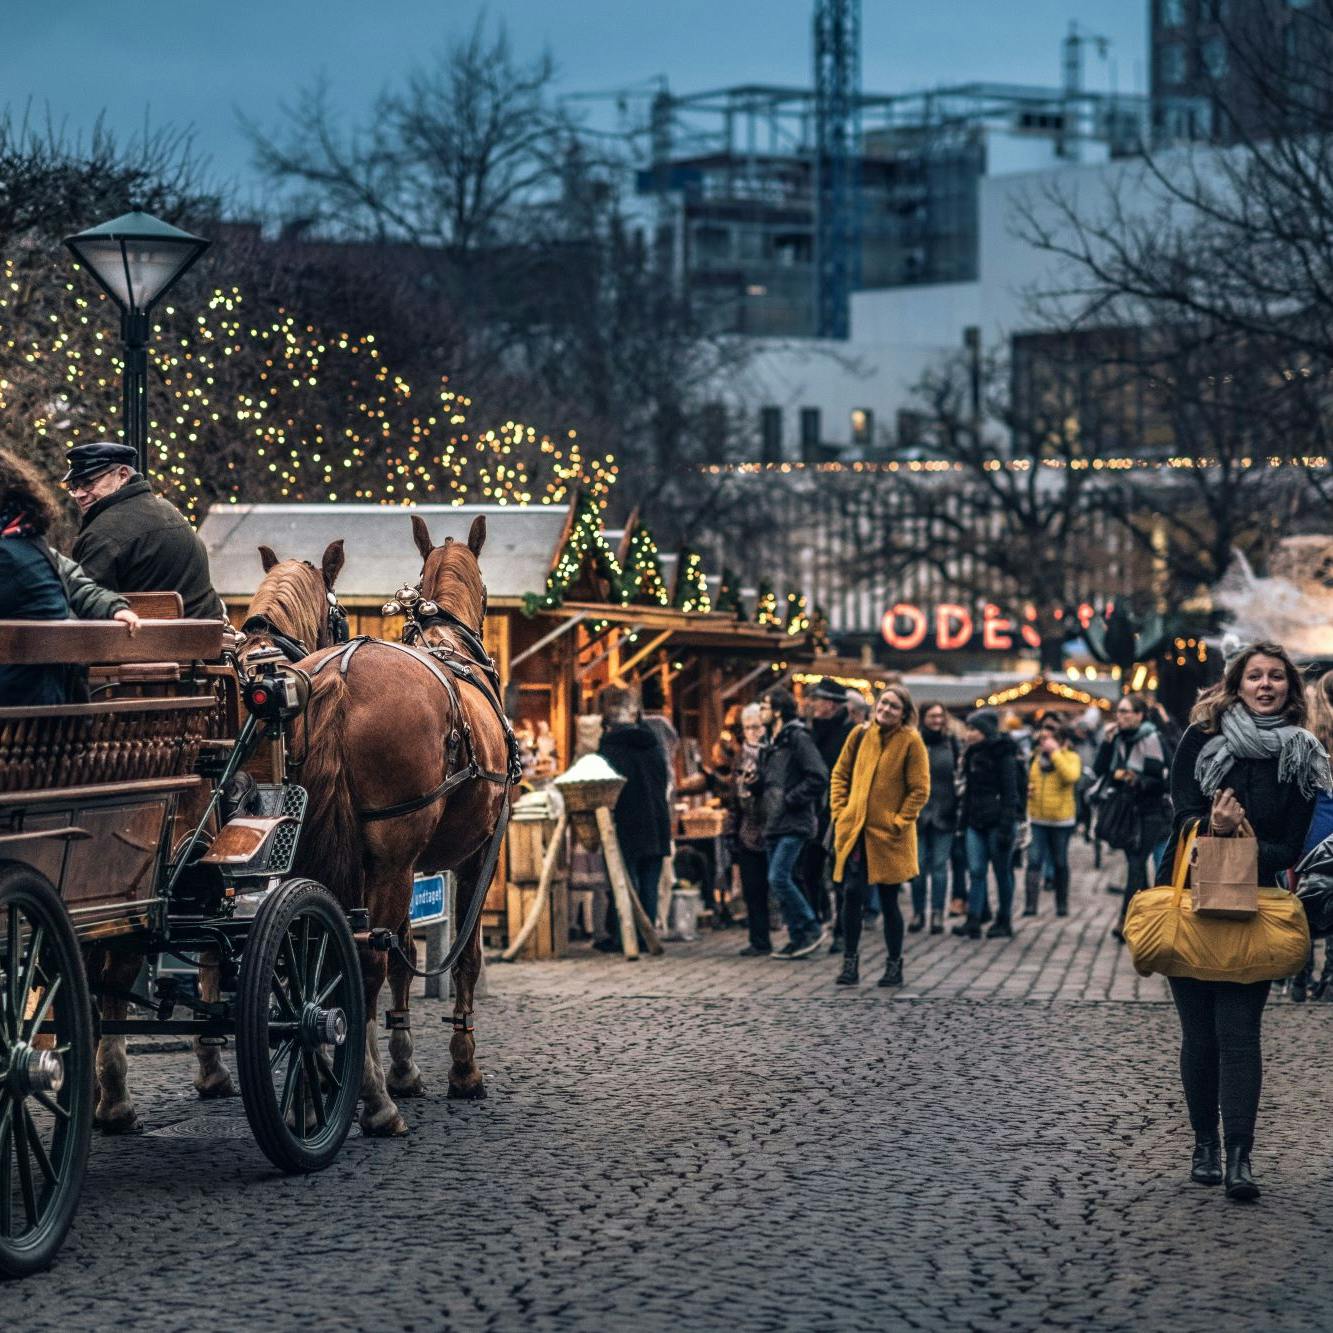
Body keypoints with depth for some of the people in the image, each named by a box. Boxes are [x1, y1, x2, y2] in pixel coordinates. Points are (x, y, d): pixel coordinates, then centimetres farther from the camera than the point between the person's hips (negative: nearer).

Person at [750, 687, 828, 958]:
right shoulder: (771, 744, 18)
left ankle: (810, 929, -5)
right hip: (773, 824, 9)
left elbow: (819, 777, -18)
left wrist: (791, 799, -16)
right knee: (779, 881, 7)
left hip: (794, 823, -9)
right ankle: (798, 937, 13)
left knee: (778, 878, -16)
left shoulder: (798, 738, -10)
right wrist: (754, 787, 3)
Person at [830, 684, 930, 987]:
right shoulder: (860, 734, 5)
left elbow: (920, 789, -5)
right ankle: (850, 961, 7)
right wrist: (840, 810, 3)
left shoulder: (910, 741, -5)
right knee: (852, 893, -5)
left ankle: (894, 966, 16)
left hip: (889, 836, -3)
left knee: (889, 900, 4)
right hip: (854, 831, 3)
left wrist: (899, 821, -10)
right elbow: (840, 774, 13)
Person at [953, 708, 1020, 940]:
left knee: (1002, 873, 4)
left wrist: (1005, 826, -18)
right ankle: (973, 922, -9)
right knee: (976, 871, -3)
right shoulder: (972, 755, 13)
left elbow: (1010, 793, -12)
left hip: (996, 822, -6)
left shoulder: (1003, 755, -8)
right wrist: (963, 820, 12)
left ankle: (1004, 921, 13)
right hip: (975, 823, 6)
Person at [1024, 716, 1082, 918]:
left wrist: (1055, 752, -22)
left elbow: (1071, 776, -26)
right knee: (1034, 861, -8)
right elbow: (1025, 778, 23)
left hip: (1061, 819, -3)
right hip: (1036, 819, 3)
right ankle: (1030, 905, -10)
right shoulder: (1035, 757, 8)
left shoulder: (1070, 757, -4)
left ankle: (1062, 905, 21)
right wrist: (1025, 788, 0)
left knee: (1060, 863, 9)